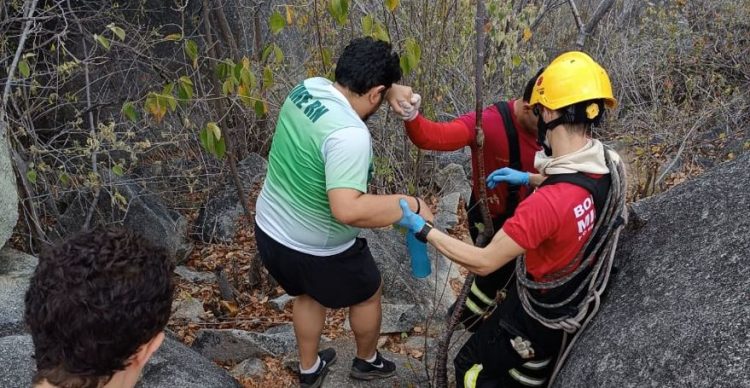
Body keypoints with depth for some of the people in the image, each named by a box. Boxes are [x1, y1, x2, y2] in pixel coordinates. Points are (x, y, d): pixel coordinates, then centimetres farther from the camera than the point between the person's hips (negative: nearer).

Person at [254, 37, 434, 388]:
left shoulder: (308, 88, -7)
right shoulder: (350, 134, -33)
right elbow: (348, 210, -41)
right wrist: (411, 206, -29)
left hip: (269, 230, 7)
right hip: (316, 250, -7)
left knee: (309, 294, 34)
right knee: (368, 293, 24)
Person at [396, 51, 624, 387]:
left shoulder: (547, 203, -41)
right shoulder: (608, 165, -15)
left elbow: (484, 262, -30)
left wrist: (422, 229, -21)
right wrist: (531, 179, 11)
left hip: (542, 317, -8)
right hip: (579, 301, 8)